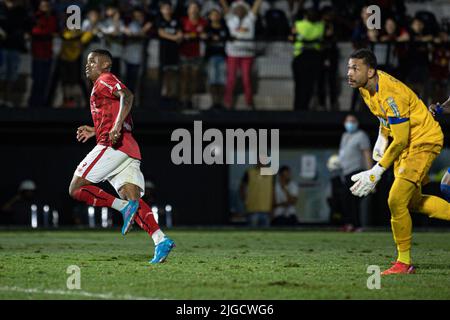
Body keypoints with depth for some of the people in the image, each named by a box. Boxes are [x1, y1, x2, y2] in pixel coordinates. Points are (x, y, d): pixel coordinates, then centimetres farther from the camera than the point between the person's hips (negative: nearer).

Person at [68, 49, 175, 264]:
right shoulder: (103, 86, 32)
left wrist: (116, 126, -28)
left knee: (76, 188, -6)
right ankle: (160, 240, -24)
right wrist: (94, 131, 34)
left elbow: (127, 96, -17)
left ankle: (124, 206, -21)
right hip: (130, 150, 9)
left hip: (112, 146, -9)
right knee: (133, 199, -4)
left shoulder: (104, 80, 4)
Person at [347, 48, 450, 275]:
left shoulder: (391, 94, -31)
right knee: (413, 202, 17)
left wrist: (377, 172, -25)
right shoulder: (366, 86, -4)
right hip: (407, 143, 10)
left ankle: (404, 262, -3)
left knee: (396, 200, -16)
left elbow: (401, 140, -28)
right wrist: (382, 138, 11)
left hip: (424, 141, -10)